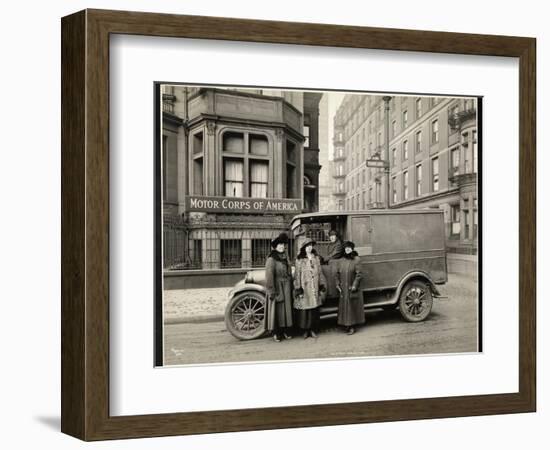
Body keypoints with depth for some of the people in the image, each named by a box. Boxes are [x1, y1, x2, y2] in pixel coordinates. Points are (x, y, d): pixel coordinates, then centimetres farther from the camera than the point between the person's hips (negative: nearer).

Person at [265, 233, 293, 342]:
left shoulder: (285, 258, 11)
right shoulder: (271, 259, -12)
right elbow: (269, 276, -16)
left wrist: (291, 288, 12)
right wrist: (272, 292, -19)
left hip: (287, 289, 7)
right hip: (277, 288, -7)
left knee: (287, 308, 11)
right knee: (277, 309, -1)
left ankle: (285, 331, 21)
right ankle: (275, 333, 8)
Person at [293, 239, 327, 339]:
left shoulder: (316, 258, 10)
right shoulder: (299, 260, -2)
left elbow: (320, 272, 12)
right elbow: (297, 274, -4)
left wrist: (322, 285, 8)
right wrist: (298, 288, -9)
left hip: (315, 288, 4)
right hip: (304, 288, -3)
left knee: (315, 309, 5)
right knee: (304, 309, -2)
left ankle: (313, 330, 15)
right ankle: (305, 331, 8)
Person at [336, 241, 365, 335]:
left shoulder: (356, 260, -6)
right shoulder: (342, 260, 9)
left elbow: (358, 274, -11)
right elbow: (338, 273, 13)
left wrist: (354, 285, -16)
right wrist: (337, 284, 4)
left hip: (352, 289, -5)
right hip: (343, 289, 5)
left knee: (353, 306, 0)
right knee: (344, 307, 7)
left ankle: (353, 326, 7)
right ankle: (347, 325, 16)